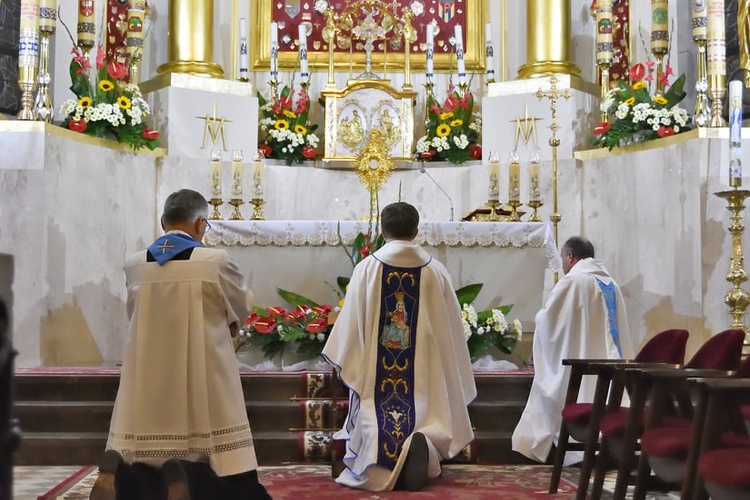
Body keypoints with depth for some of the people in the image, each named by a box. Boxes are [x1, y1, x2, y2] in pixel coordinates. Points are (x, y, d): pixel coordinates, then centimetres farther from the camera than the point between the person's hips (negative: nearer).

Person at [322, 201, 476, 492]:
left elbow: (351, 323, -2)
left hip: (377, 372, -1)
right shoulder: (436, 271, 2)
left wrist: (345, 364, 10)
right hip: (424, 371, 1)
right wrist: (452, 378, 18)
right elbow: (450, 330, 7)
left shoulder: (367, 269, -4)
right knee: (425, 419, 9)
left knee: (379, 429, 3)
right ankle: (421, 444, -26)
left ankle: (387, 465, -30)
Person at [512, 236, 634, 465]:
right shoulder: (611, 284, 13)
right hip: (607, 361, 7)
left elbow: (546, 320, -9)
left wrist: (539, 317, 14)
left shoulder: (572, 281, -10)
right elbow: (619, 329, 16)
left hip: (578, 363, -7)